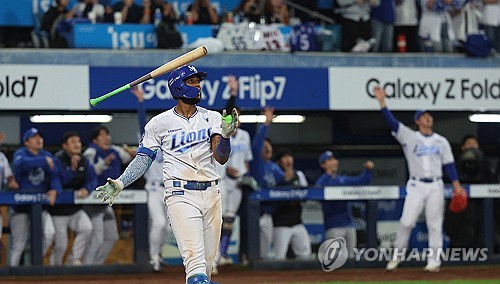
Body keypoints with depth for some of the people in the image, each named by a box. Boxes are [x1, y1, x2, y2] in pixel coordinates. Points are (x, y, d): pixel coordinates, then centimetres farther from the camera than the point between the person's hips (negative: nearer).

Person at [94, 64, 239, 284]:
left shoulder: (211, 118, 10)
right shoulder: (160, 123, 5)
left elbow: (221, 158, -2)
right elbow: (143, 159, 7)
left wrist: (226, 135, -22)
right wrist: (119, 184, -7)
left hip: (211, 193, 4)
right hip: (181, 195, -4)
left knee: (207, 264, 5)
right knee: (195, 261, -22)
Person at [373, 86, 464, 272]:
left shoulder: (441, 141, 12)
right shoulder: (409, 137, 4)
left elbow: (449, 164, 9)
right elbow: (392, 122, -7)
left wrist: (456, 185, -3)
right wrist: (382, 102, -19)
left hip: (436, 187, 2)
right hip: (416, 186, -2)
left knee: (435, 225, 1)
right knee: (406, 222, -10)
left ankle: (434, 261, 5)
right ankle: (396, 256, 3)